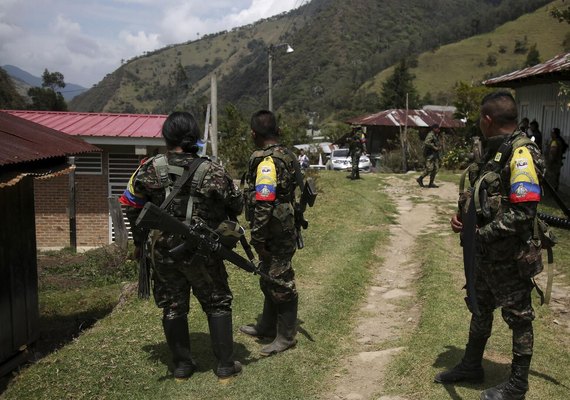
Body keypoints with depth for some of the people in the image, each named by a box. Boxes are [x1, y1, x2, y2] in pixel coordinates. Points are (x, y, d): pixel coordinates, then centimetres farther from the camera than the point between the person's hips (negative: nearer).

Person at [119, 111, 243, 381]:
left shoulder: (150, 169, -7)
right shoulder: (212, 172, -14)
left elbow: (130, 204, 4)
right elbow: (236, 206, -3)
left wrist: (139, 239, 18)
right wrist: (218, 214, 20)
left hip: (162, 251, 2)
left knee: (173, 307, 16)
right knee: (217, 304, 12)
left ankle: (182, 365, 24)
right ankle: (225, 366, 14)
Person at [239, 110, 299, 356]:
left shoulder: (266, 161, -20)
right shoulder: (287, 155, 11)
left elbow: (264, 203, -26)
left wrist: (258, 239, -19)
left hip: (275, 235, -10)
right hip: (285, 229, 10)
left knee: (280, 284, 2)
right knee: (270, 280, 21)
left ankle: (286, 337, 14)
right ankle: (267, 327, 35)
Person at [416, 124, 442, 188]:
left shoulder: (437, 136, 17)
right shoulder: (430, 135, -12)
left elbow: (439, 144, 31)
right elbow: (426, 143, -28)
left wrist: (439, 147, 9)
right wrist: (434, 147, -22)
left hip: (435, 154, 9)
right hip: (430, 154, -9)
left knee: (436, 169, 4)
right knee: (429, 168, -14)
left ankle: (431, 183, 8)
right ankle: (420, 179, 2)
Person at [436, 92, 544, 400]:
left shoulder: (521, 154, -20)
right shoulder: (495, 150, 8)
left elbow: (523, 212, -25)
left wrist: (484, 234, -21)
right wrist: (462, 212, 2)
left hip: (510, 255, -9)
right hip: (486, 252, 9)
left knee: (518, 316, 7)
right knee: (480, 308, 21)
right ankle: (471, 366, 39)